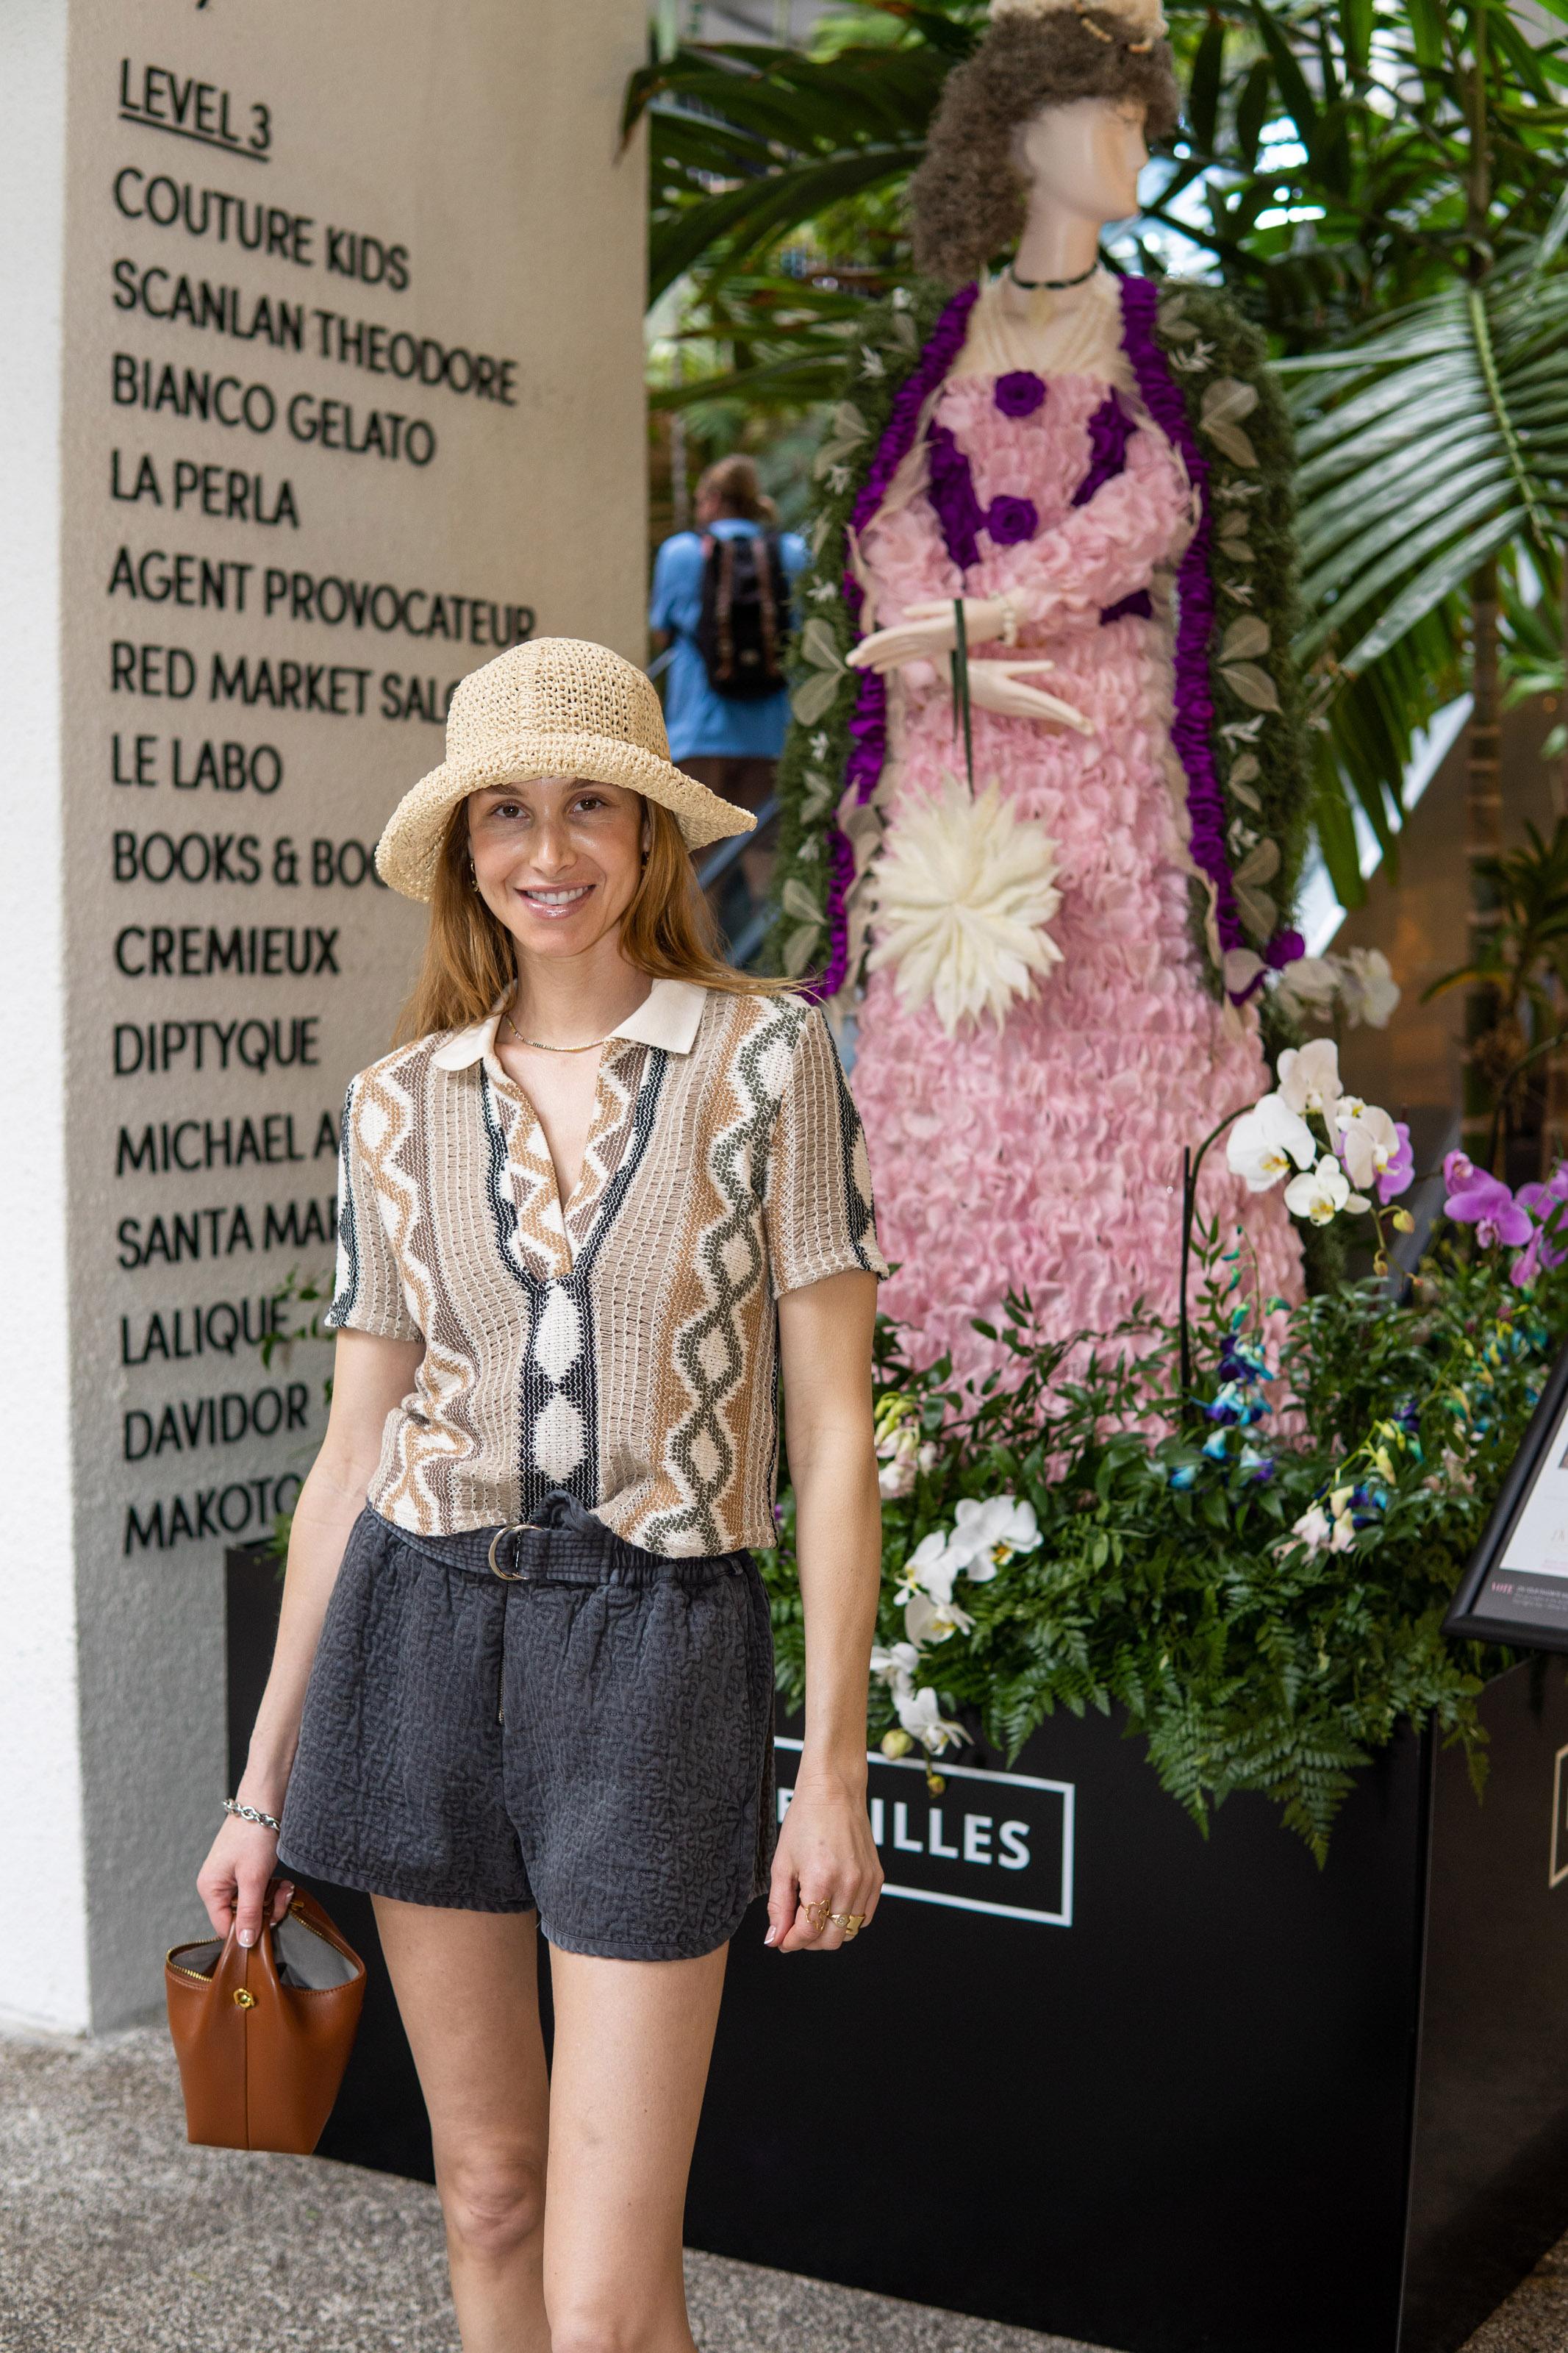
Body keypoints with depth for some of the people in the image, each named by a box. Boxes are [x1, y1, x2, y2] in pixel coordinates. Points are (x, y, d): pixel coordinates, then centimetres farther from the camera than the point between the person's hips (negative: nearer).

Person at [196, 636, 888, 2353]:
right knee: (486, 2190, 16)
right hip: (423, 1633, 3)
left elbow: (832, 1430, -4)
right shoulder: (402, 1103, 5)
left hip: (657, 1650, -3)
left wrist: (834, 1768, -8)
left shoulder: (766, 1057, -4)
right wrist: (263, 1780, 9)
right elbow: (352, 1452, 8)